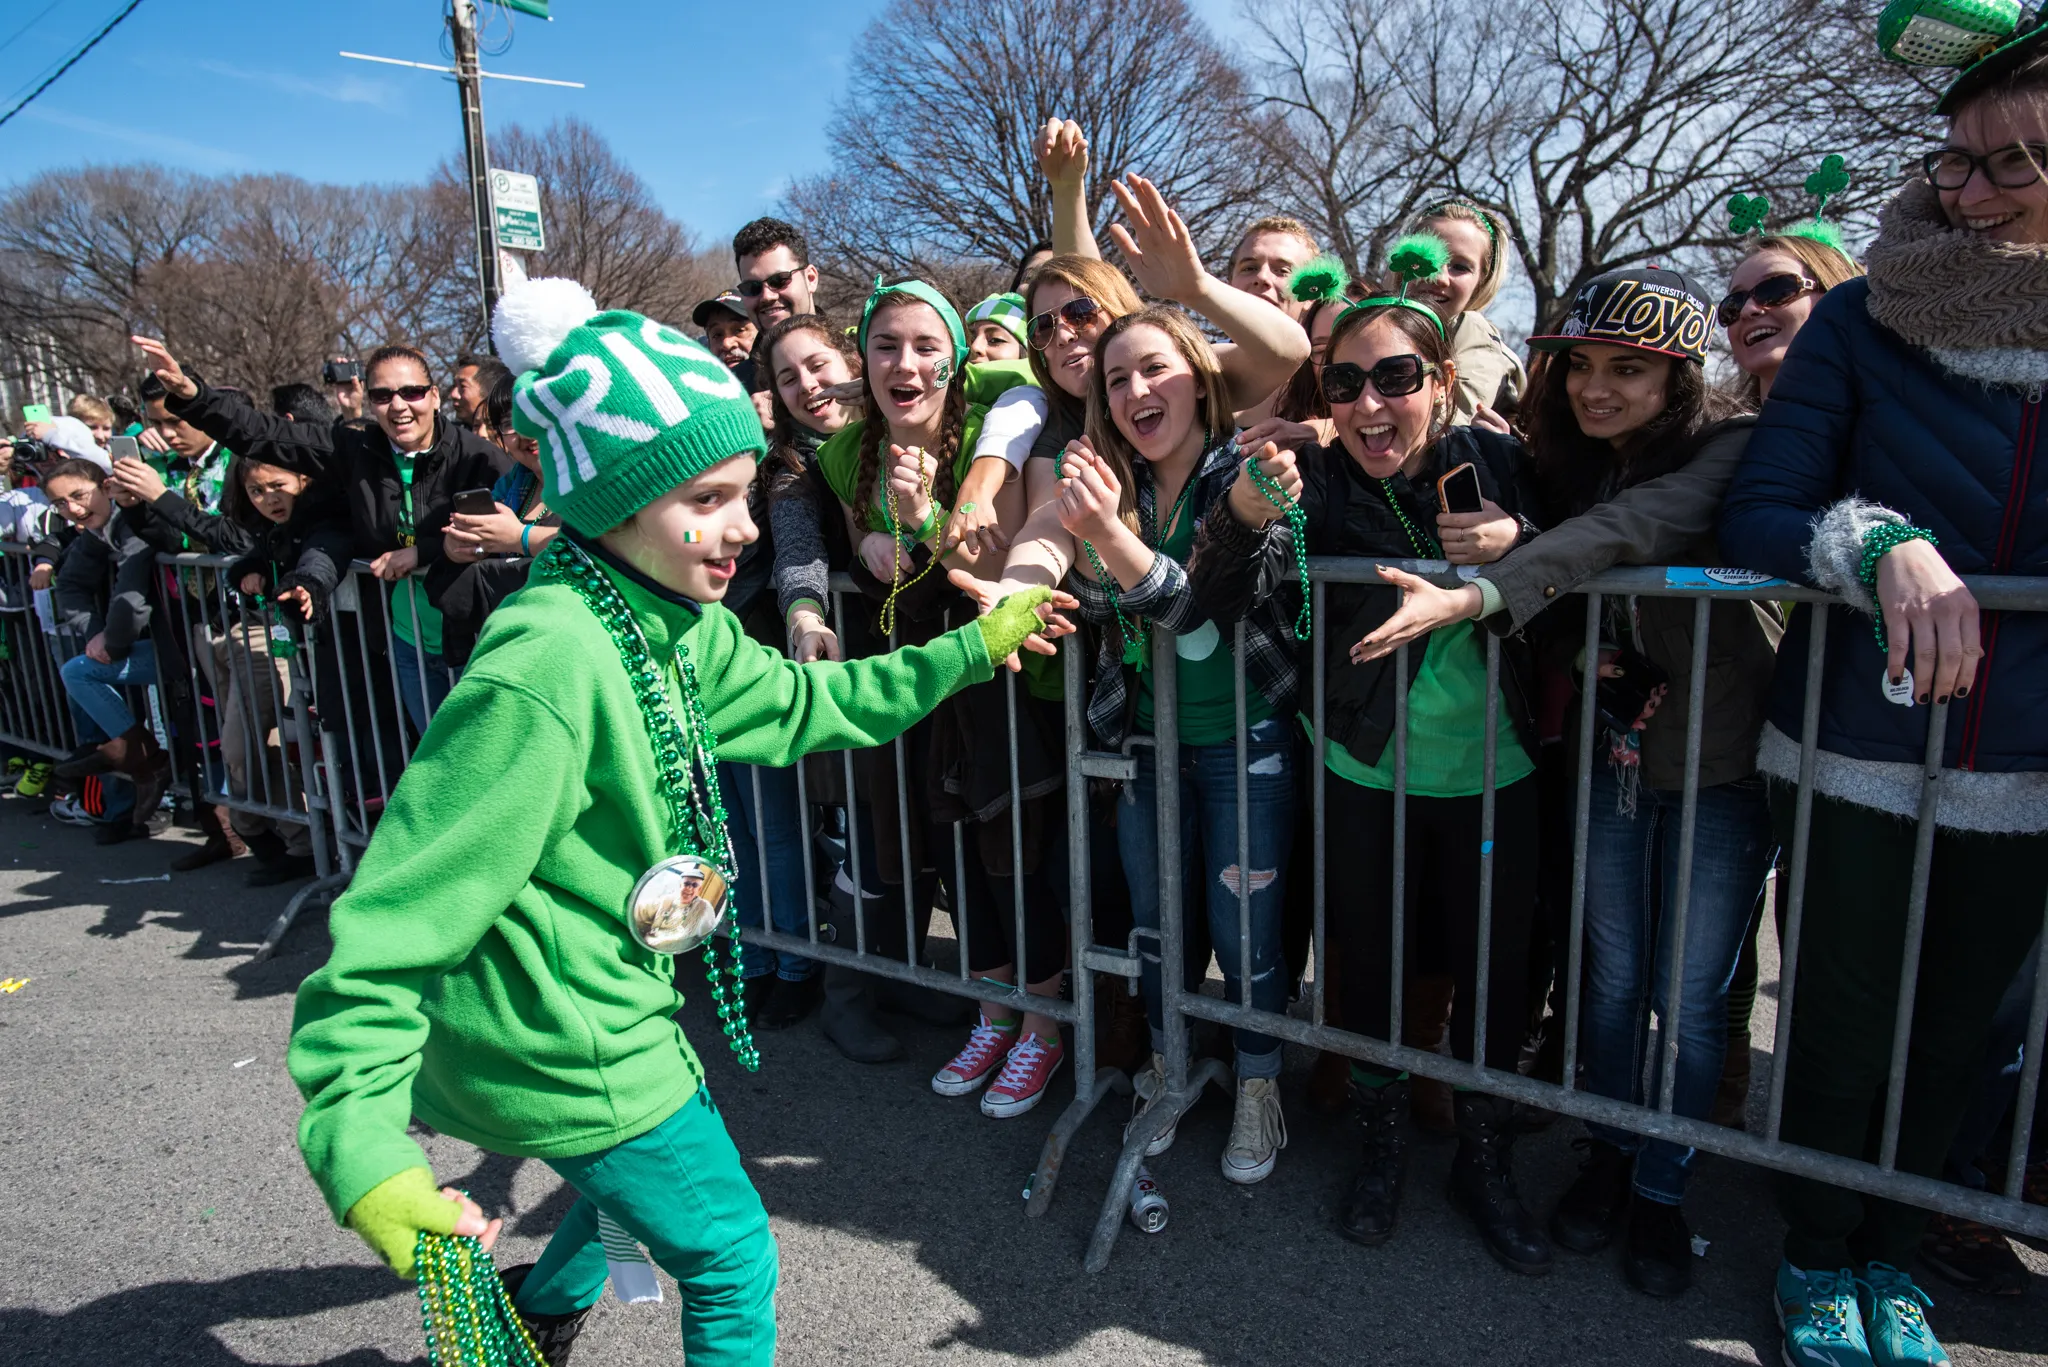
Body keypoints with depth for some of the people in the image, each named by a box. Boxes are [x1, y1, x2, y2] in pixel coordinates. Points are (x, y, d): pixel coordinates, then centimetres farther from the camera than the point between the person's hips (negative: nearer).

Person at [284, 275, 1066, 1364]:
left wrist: (973, 649, 5)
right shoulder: (547, 670, -32)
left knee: (639, 1168, 35)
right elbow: (401, 917, -30)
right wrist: (362, 1152, -34)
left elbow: (794, 704, 7)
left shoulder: (671, 620, -4)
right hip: (565, 1051, -9)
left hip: (608, 1004, 9)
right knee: (733, 1264, 11)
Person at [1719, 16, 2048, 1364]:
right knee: (1839, 1023, 10)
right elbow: (1753, 515, -9)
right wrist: (1877, 544, -26)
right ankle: (1817, 1254, 35)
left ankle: (1891, 1254, 41)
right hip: (1853, 757, -2)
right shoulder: (1865, 319, -6)